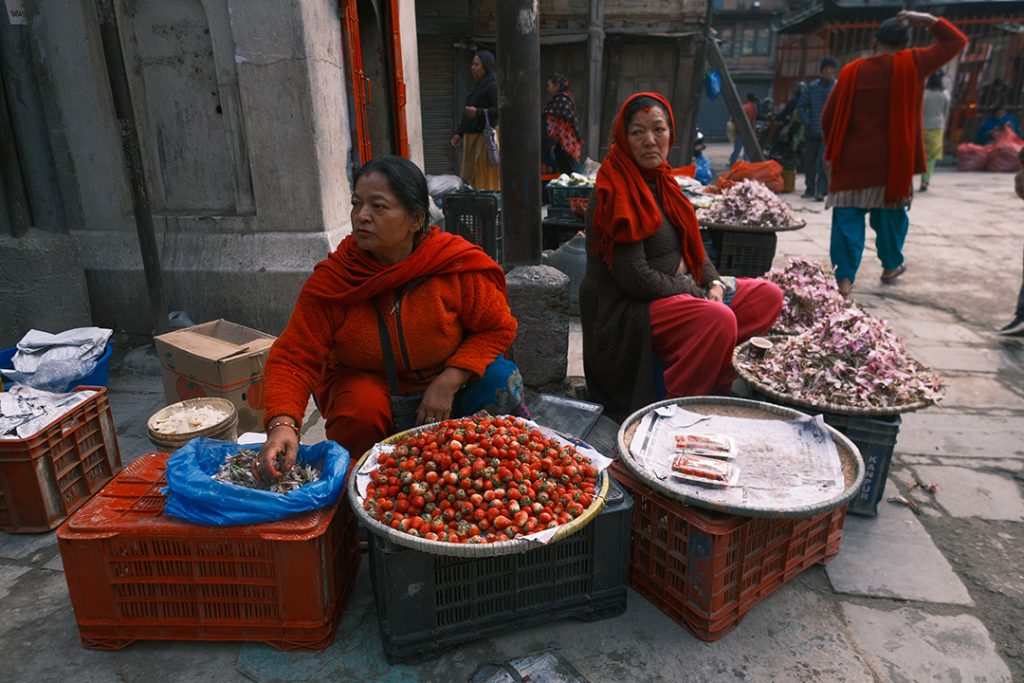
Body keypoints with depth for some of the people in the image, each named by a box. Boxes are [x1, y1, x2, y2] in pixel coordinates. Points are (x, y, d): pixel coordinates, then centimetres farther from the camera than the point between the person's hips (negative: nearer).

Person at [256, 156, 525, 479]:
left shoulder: (457, 264, -19)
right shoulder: (329, 280, -16)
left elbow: (498, 327, -11)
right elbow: (294, 358, -17)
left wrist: (448, 382, -24)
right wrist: (282, 424, -37)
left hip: (447, 390, 1)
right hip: (369, 387, 0)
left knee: (500, 380, -26)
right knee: (360, 407, -33)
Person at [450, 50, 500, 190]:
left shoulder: (493, 85, -7)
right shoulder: (476, 86, 20)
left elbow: (500, 110, -16)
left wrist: (478, 112, -25)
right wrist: (459, 133, 20)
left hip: (486, 136, -9)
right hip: (471, 137, 9)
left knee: (486, 180, -9)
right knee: (470, 178, 7)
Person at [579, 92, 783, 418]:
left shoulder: (661, 181, 10)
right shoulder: (618, 194, -17)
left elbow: (691, 245, 17)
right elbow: (635, 279, -22)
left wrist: (714, 283, -2)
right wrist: (697, 292, -12)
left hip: (678, 290, 10)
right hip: (625, 310, -10)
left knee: (768, 295, 5)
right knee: (718, 319, -33)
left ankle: (717, 381, 0)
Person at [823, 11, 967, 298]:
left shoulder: (851, 71, 1)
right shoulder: (912, 64, 0)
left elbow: (828, 118, 2)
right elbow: (956, 41, 14)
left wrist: (834, 152, 14)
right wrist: (928, 20, 15)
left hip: (852, 161, -1)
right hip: (893, 162, 1)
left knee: (847, 218, 0)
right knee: (890, 215, 18)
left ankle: (845, 278, -10)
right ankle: (891, 266, 34)